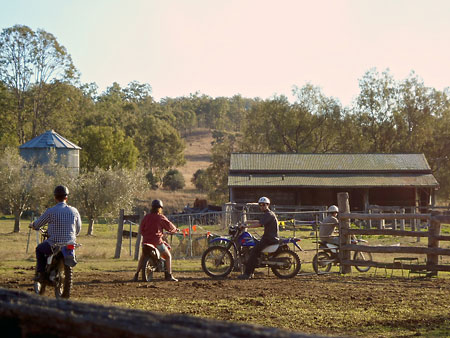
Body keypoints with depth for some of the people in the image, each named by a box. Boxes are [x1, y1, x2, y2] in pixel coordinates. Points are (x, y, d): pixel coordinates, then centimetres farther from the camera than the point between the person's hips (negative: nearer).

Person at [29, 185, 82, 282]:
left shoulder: (50, 211, -11)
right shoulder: (74, 211, -1)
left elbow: (38, 224, 3)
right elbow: (78, 230, 9)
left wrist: (32, 225, 27)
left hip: (54, 243, -3)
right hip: (70, 243, 3)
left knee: (39, 249, 25)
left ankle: (40, 274, 16)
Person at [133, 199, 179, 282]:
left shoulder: (146, 217, 9)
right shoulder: (160, 217, -5)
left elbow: (142, 228, 13)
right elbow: (169, 225, -4)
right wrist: (175, 229, 15)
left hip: (146, 240, 5)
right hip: (157, 241, -5)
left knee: (142, 257, 25)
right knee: (168, 256, 10)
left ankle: (136, 275, 17)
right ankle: (169, 275, 1)